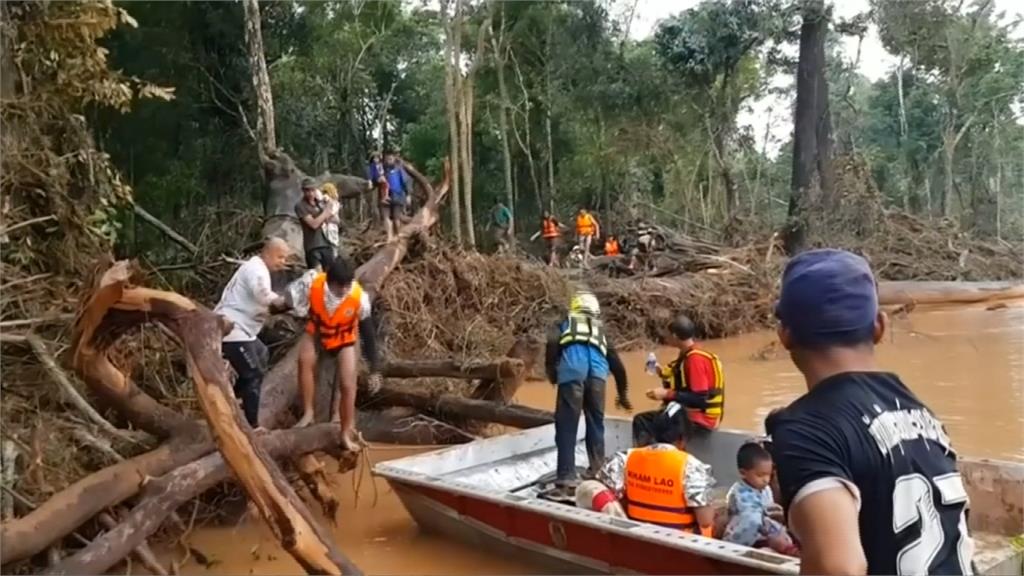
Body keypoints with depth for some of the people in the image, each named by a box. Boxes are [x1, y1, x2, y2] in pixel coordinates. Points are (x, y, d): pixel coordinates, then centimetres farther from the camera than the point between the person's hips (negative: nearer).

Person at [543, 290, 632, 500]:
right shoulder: (601, 330, 36)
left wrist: (551, 372, 16)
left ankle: (565, 482, -9)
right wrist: (622, 394, 49)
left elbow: (552, 343, 5)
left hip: (572, 370, -2)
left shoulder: (565, 324, 29)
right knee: (596, 424, 20)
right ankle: (597, 472, 26)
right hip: (597, 371, 3)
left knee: (566, 427, -3)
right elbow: (617, 366, 36)